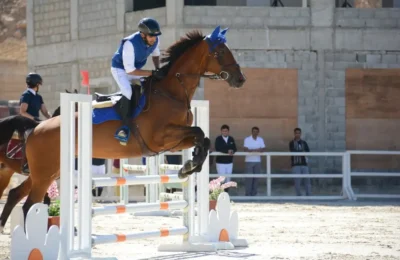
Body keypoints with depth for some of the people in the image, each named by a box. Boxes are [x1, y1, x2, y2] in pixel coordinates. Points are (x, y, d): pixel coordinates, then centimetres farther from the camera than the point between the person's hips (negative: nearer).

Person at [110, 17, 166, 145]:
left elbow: (155, 54, 7)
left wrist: (158, 70, -10)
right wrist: (152, 73, -35)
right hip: (120, 68, -7)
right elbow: (129, 70, -33)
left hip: (136, 68, 7)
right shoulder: (130, 43, -37)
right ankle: (124, 127, -24)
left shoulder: (155, 41, -18)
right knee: (128, 91, -29)